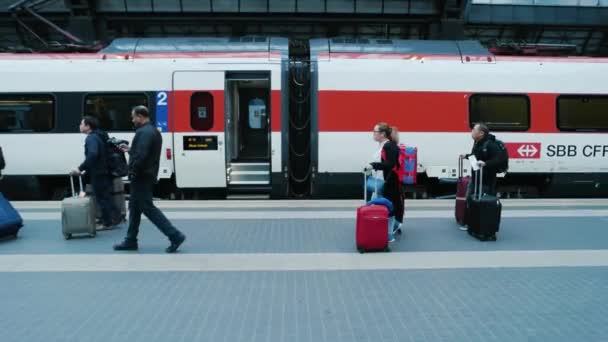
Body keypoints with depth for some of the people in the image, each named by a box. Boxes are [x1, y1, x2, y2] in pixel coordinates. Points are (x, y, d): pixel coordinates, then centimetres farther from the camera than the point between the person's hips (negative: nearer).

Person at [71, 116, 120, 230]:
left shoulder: (91, 138, -16)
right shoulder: (100, 136, 15)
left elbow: (92, 155, -33)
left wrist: (81, 168, -30)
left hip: (98, 174, -10)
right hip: (104, 172, 10)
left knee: (101, 198, 0)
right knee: (106, 197, 17)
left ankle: (107, 223, 6)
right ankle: (115, 218, 23)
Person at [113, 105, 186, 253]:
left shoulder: (144, 132, -19)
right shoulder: (153, 131, 15)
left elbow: (142, 155, -29)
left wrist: (132, 171, -17)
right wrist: (130, 150, 17)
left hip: (141, 176, -11)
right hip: (147, 175, 11)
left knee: (147, 208, -6)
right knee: (134, 207, 16)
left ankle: (175, 235, -7)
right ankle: (130, 241, 23)